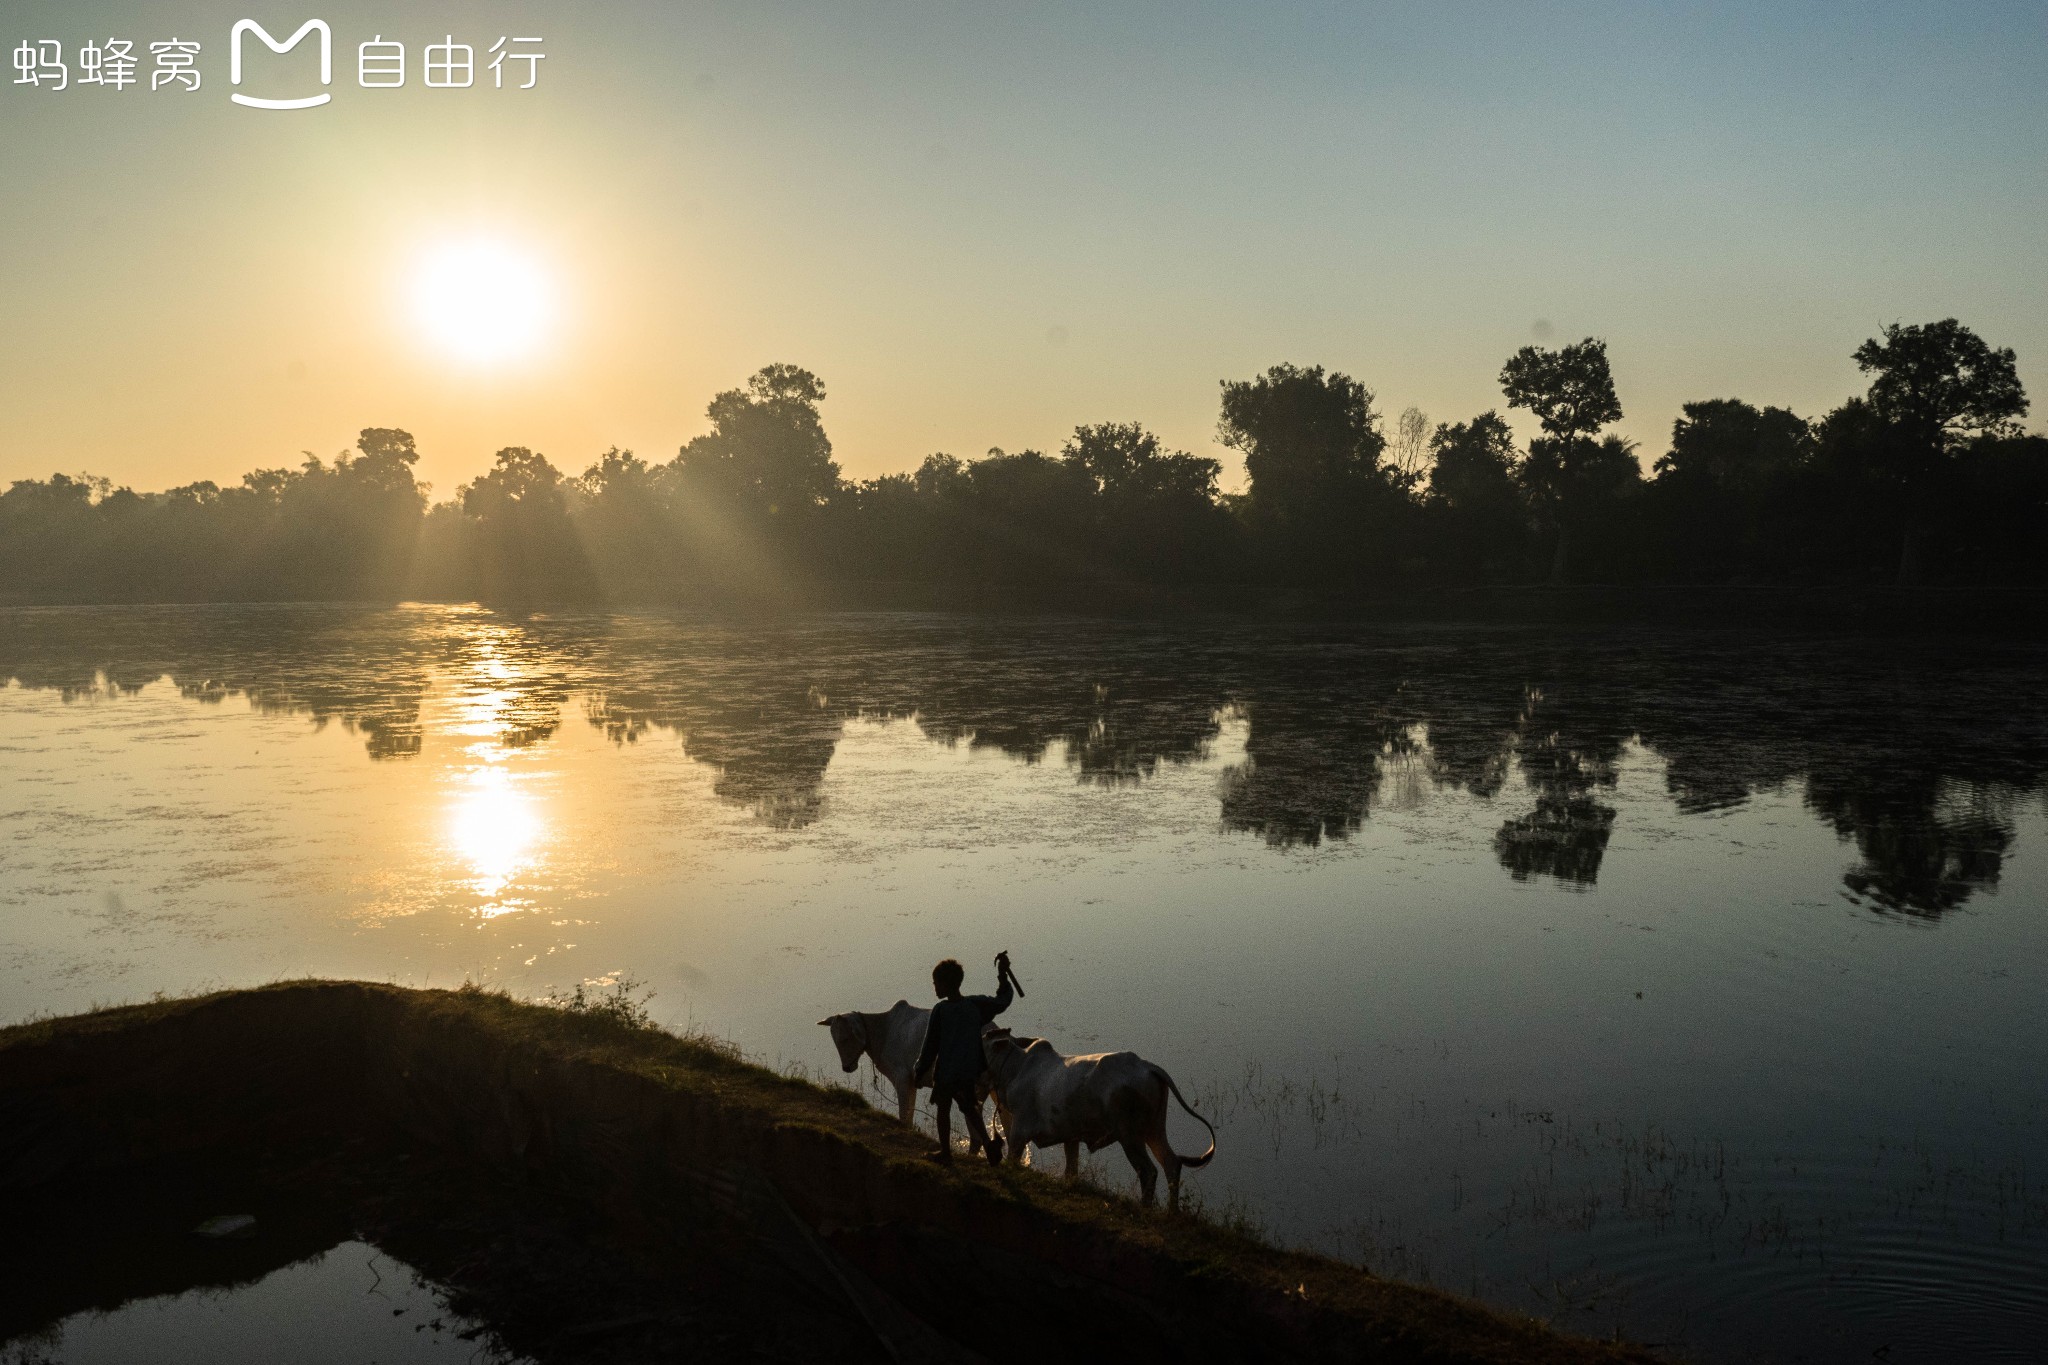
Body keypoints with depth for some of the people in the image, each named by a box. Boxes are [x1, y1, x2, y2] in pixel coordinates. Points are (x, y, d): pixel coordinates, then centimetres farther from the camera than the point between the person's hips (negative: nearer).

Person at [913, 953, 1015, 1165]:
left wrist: (920, 1071, 1)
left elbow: (931, 1045, -9)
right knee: (969, 1108, 18)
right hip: (970, 1070, 4)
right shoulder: (976, 1004, -4)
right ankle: (988, 1144, 0)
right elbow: (1002, 1002, 12)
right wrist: (1003, 975, 17)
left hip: (945, 1071, -4)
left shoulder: (940, 1010, -15)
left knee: (943, 1108, 15)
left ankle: (945, 1151, 23)